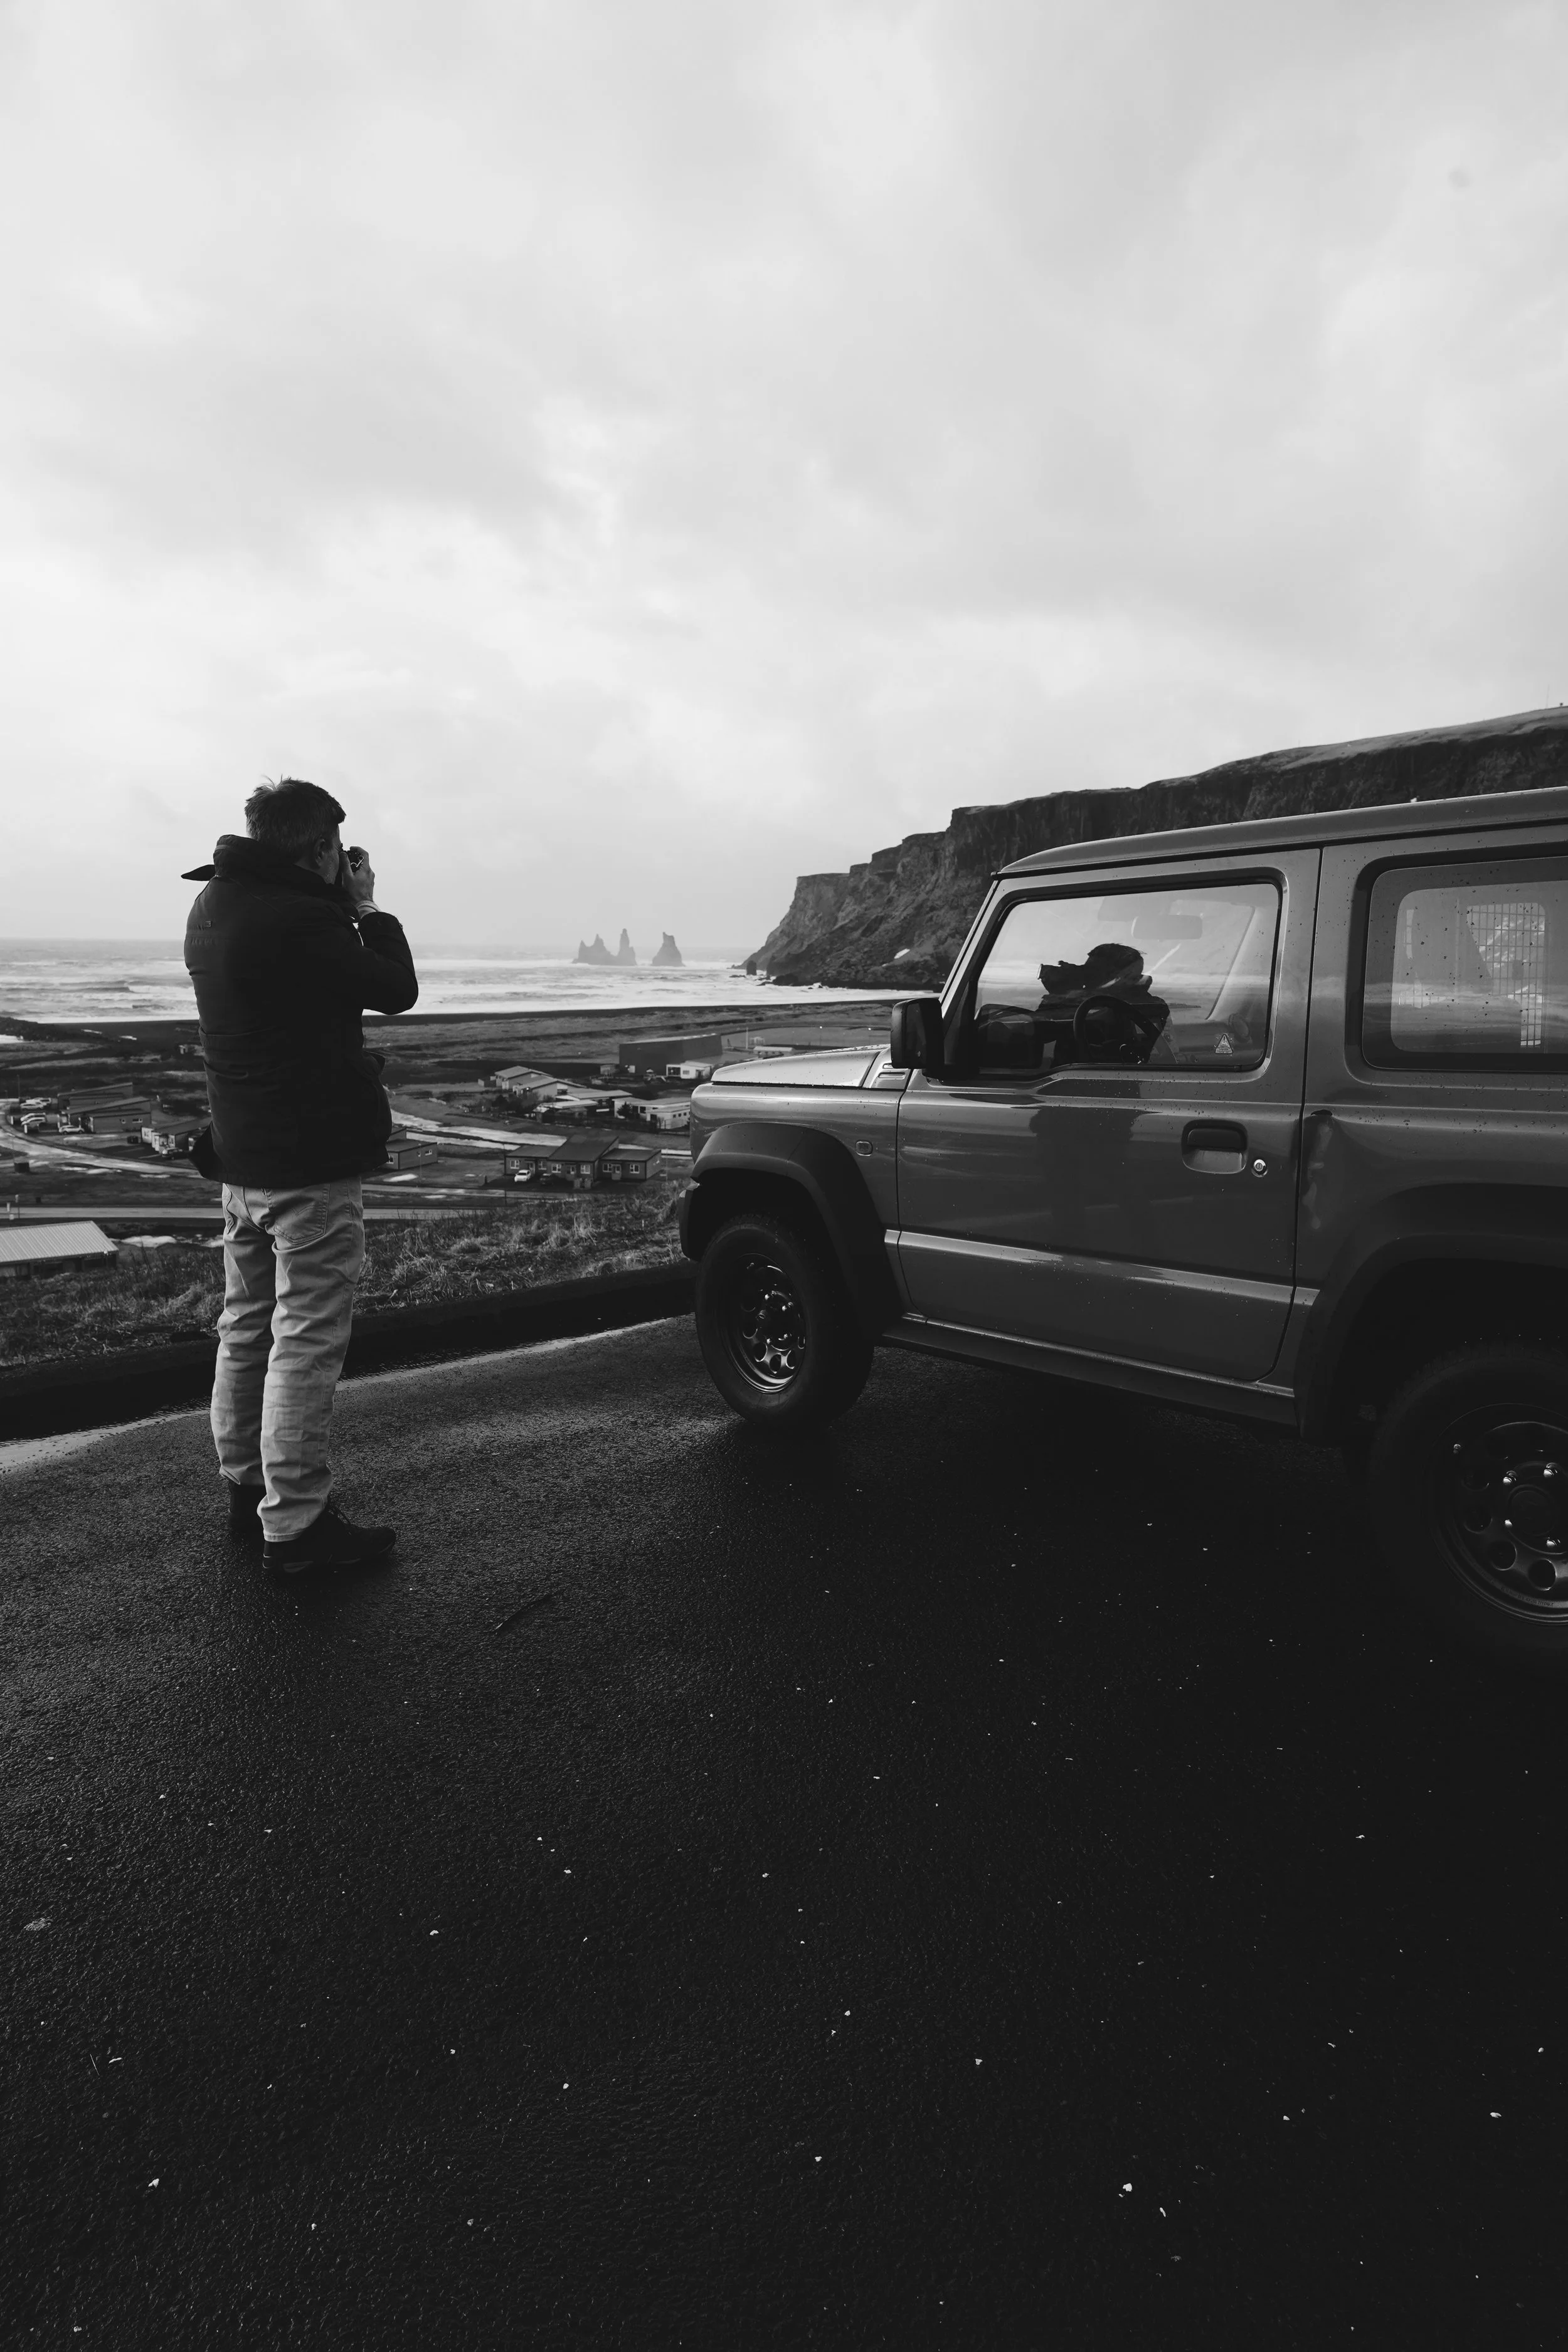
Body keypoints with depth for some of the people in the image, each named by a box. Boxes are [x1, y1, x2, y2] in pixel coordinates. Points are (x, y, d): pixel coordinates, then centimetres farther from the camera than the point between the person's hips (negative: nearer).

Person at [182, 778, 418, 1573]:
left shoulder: (213, 908, 8)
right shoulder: (301, 919, -21)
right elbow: (396, 990, -11)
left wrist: (343, 912, 8)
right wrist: (366, 908, 1)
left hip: (240, 1157, 10)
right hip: (309, 1164, -9)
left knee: (246, 1329, 18)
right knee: (306, 1343, -3)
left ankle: (245, 1486, 31)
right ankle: (295, 1523, 4)